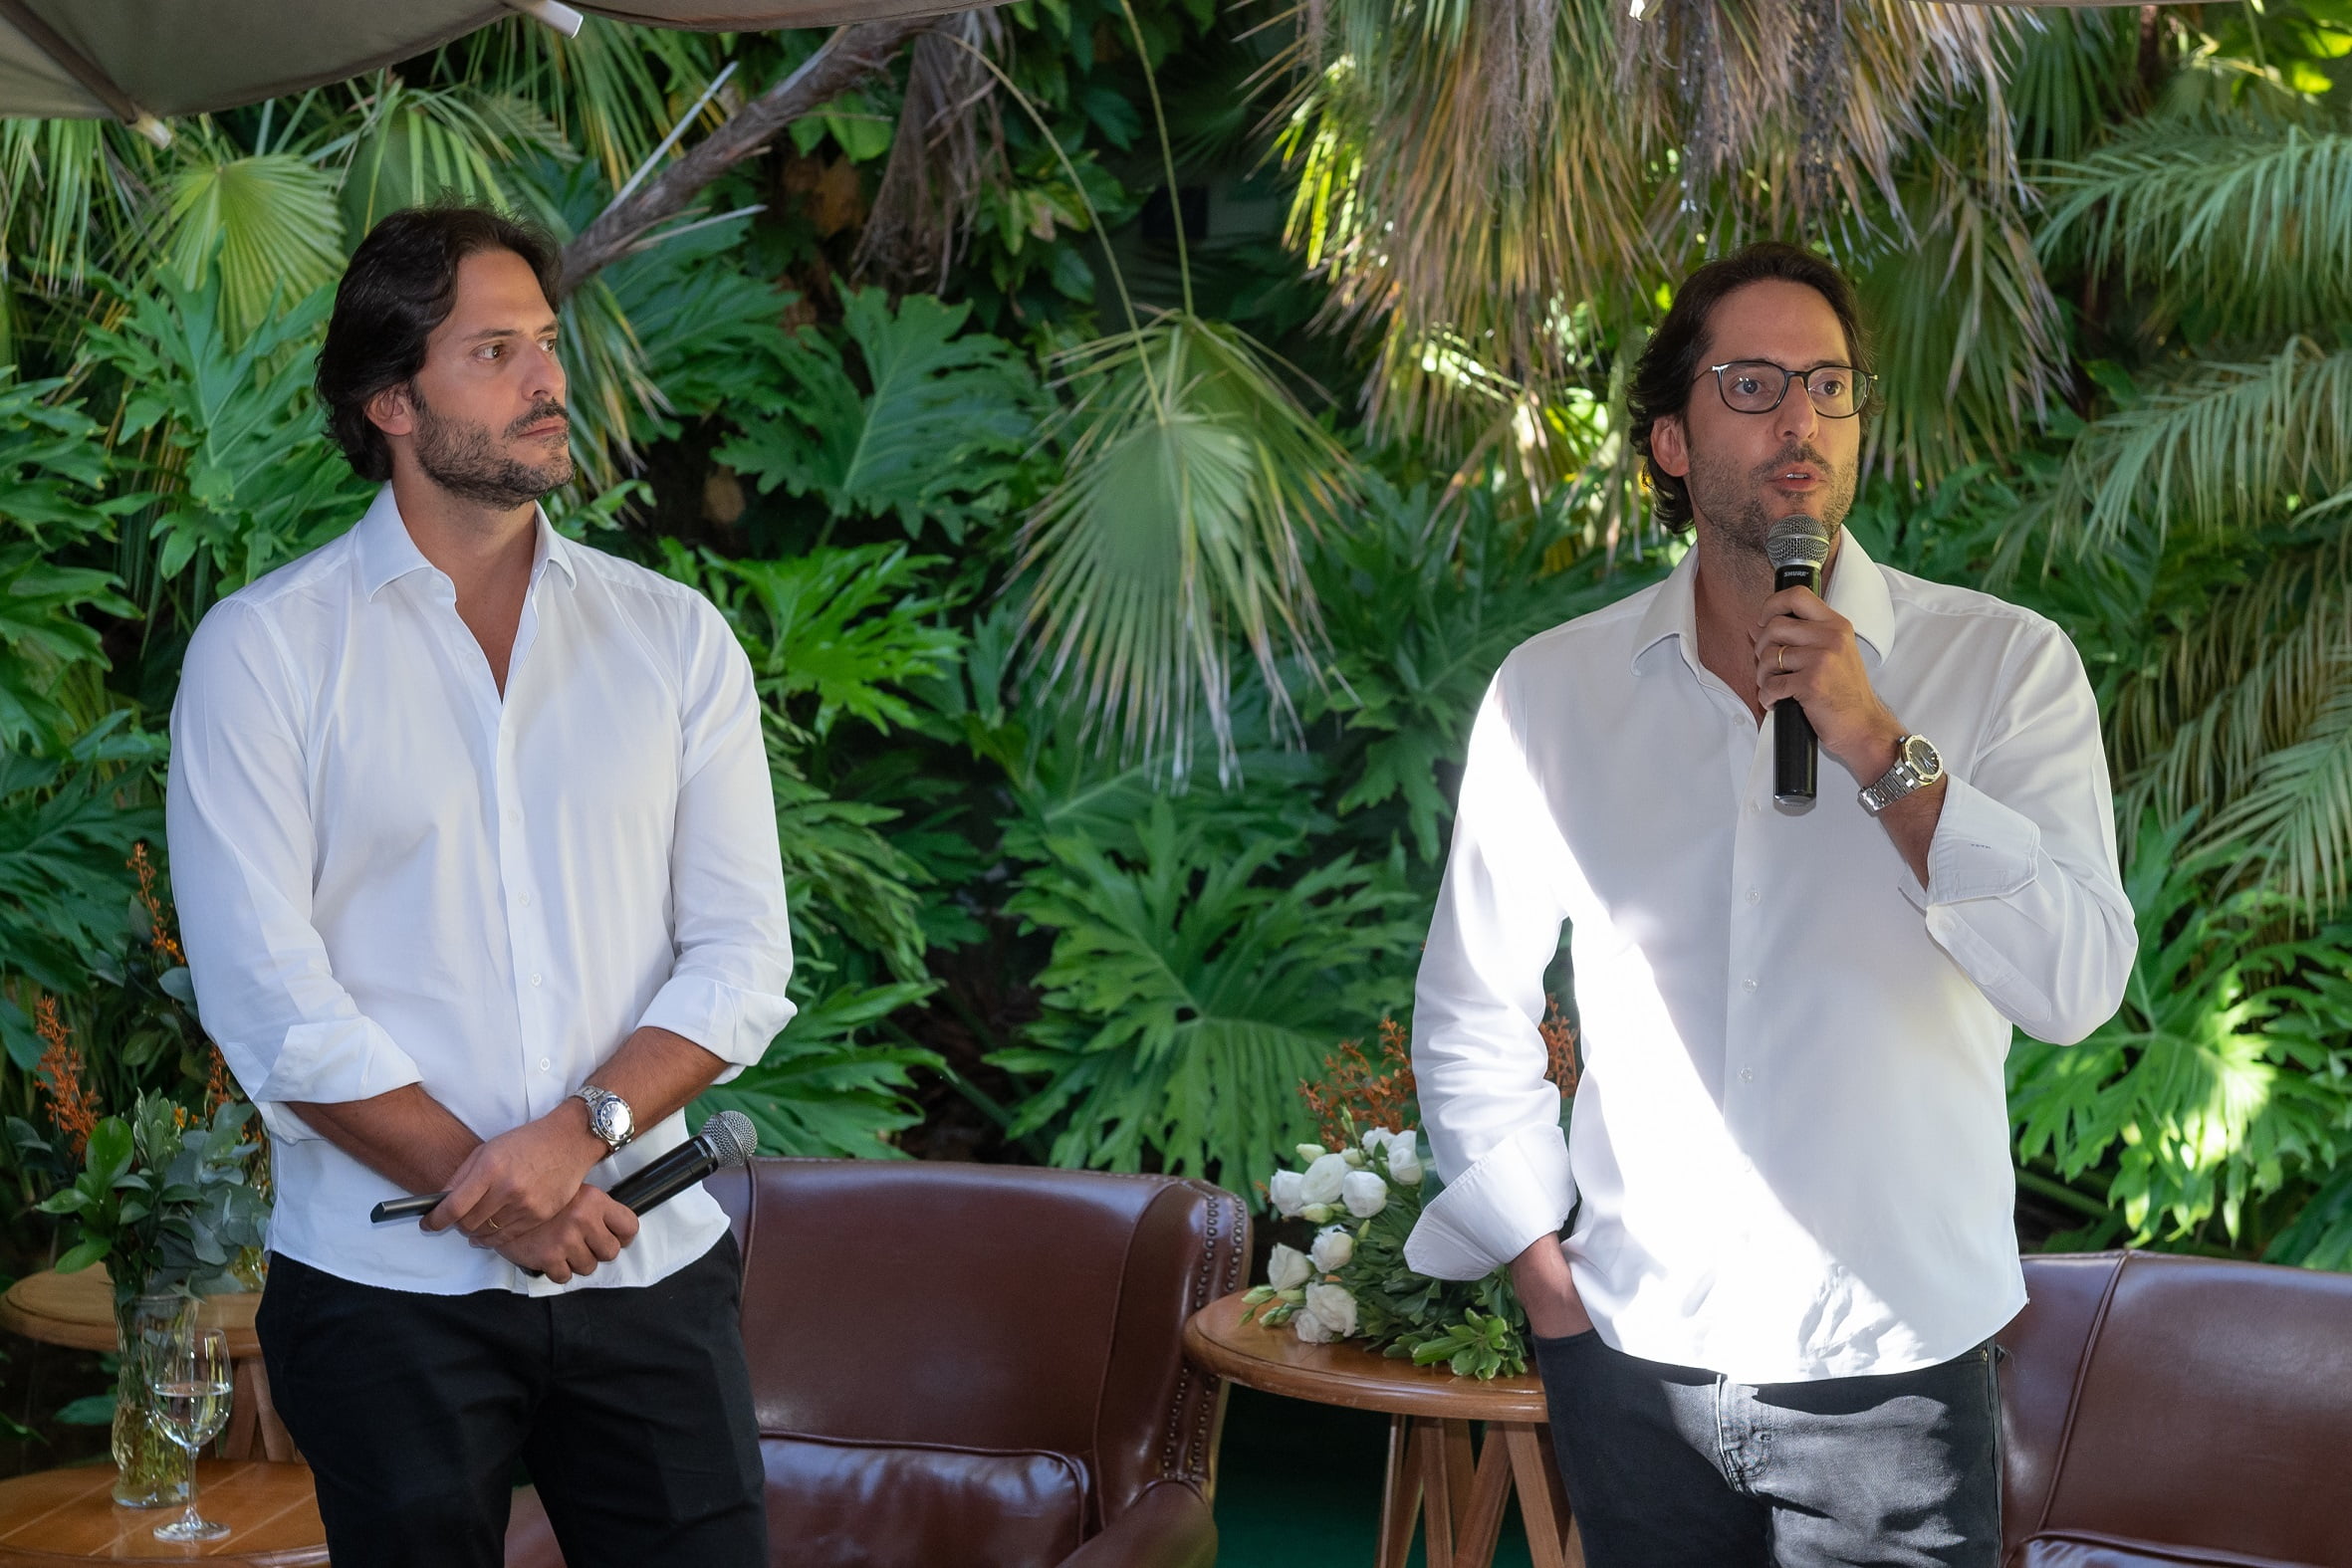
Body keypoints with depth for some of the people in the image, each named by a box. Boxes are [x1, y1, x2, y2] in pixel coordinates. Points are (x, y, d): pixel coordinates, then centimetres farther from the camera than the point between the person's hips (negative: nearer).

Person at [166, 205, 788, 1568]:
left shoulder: (677, 637, 7)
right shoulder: (264, 650, -1)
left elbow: (744, 958, 2)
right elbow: (265, 996, -8)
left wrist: (576, 1131, -14)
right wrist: (489, 1191, -12)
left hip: (652, 1270, 2)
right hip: (386, 1289, -2)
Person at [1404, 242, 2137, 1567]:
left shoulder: (2006, 665, -4)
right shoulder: (1552, 689, 1)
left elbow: (2079, 989, -14)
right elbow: (1471, 1007, 10)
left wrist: (1880, 749, -20)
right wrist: (1539, 1263, 5)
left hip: (1899, 1363, -1)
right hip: (1636, 1359, 2)